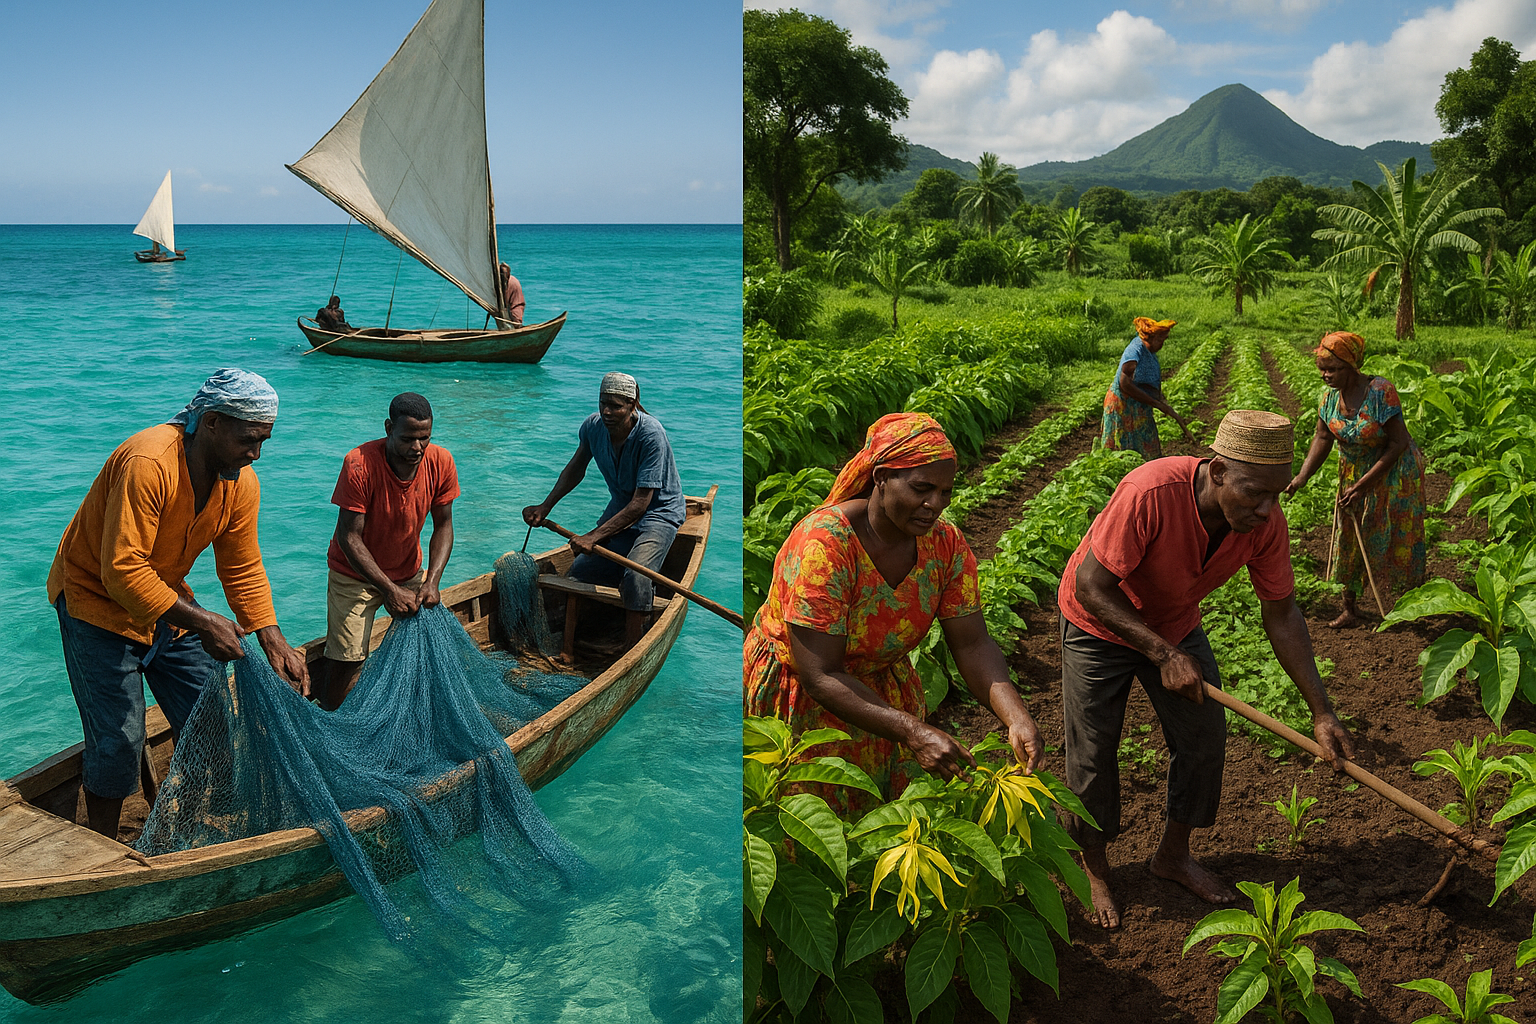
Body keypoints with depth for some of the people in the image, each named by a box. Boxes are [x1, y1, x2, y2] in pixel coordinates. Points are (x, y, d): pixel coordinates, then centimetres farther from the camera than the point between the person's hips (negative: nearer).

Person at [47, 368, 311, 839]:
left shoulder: (241, 482, -10)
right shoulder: (146, 464, -32)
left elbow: (243, 570, -3)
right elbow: (122, 570, -33)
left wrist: (274, 643, -13)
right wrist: (200, 622, -33)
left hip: (167, 601, 7)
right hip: (97, 599, -7)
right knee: (119, 738, -6)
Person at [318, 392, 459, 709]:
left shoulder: (440, 463, -15)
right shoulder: (359, 464, -27)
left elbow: (443, 526, -5)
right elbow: (349, 537, -23)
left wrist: (432, 581, -19)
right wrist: (391, 591, -27)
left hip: (408, 571, 4)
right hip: (355, 573, -4)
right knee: (347, 660, -12)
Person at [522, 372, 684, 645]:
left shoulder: (650, 435, -30)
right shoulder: (593, 426, -12)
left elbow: (641, 503, -30)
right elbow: (576, 468, 11)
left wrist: (594, 536, -32)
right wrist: (545, 506, 1)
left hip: (659, 512, -7)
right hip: (620, 507, 7)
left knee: (635, 577, -29)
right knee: (579, 572, 2)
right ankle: (646, 593, 23)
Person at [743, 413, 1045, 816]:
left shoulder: (946, 544, -12)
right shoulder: (822, 544, -31)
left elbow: (972, 645, -12)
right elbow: (820, 677, -32)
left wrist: (1016, 717, -30)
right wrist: (914, 732, -41)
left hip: (882, 689, 5)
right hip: (798, 697, -5)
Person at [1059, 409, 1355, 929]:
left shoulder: (1265, 521, -22)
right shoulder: (1149, 494, -40)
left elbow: (1282, 615, -10)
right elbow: (1091, 588, -31)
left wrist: (1322, 712, -11)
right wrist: (1164, 656, -31)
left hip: (1175, 624, 5)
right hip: (1100, 622, -5)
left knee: (1204, 735, 4)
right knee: (1093, 751, -1)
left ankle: (1174, 854, 27)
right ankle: (1094, 867, 22)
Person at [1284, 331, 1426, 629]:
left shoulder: (1381, 391, -27)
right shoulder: (1331, 396, -8)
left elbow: (1398, 442, -24)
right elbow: (1322, 437, -3)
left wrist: (1363, 486, -25)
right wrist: (1301, 477, -19)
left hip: (1393, 473, -6)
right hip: (1353, 474, 6)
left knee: (1395, 539, 4)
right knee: (1351, 537, 10)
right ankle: (1349, 609, 21)